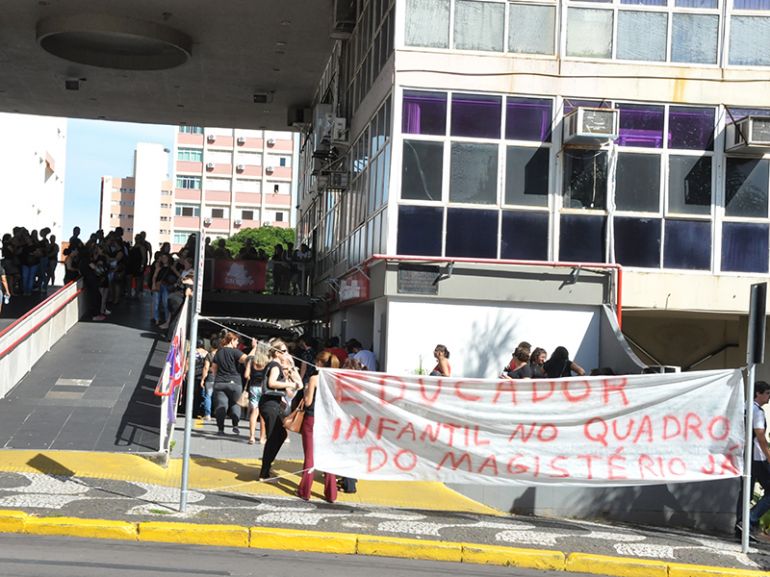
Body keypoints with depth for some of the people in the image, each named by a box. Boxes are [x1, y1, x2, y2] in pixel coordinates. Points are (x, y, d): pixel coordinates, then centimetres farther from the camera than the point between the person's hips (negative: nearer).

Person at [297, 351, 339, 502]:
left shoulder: (314, 379, -11)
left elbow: (308, 402, -11)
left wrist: (305, 391, 7)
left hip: (312, 420, -3)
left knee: (309, 456, 6)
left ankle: (305, 491, 11)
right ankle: (331, 494, 12)